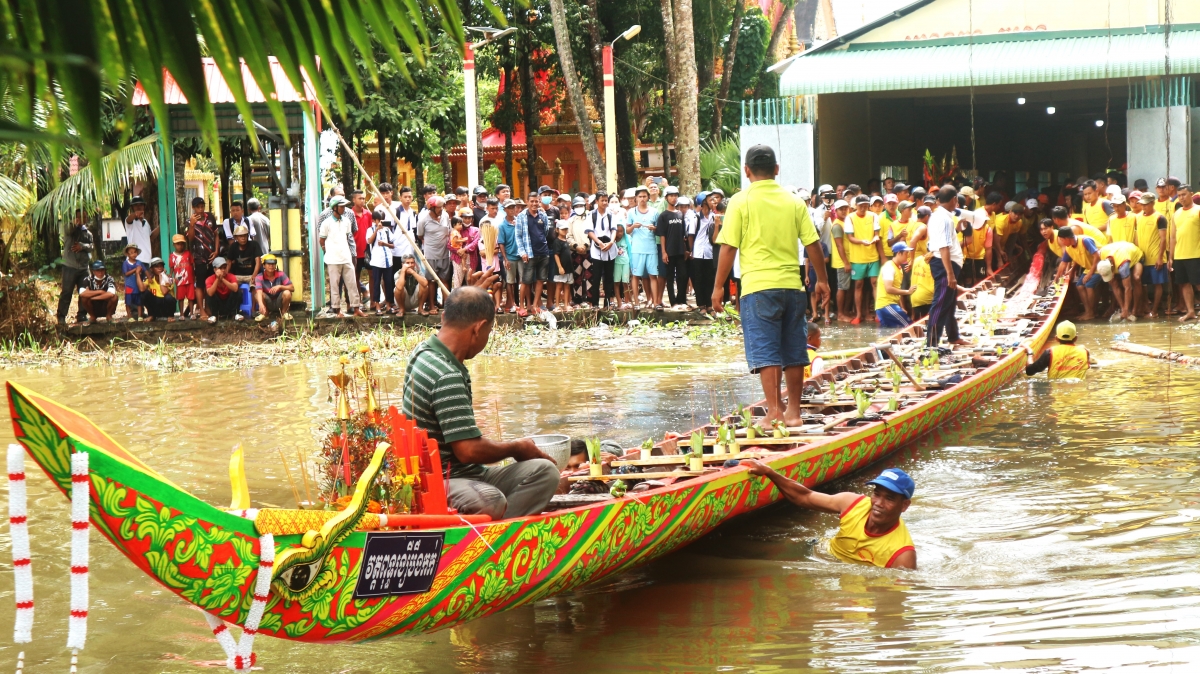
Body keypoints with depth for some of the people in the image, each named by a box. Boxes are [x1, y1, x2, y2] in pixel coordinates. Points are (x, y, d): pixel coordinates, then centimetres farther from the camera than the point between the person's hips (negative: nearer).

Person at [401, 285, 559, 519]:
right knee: (491, 502, -41)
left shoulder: (425, 351, 10)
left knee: (545, 471, -8)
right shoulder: (447, 377, -21)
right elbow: (470, 450, -22)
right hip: (444, 481, -11)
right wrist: (517, 448, -5)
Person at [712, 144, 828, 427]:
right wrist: (822, 279, 17)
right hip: (792, 285, 4)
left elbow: (728, 247, -6)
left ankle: (774, 412, -8)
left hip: (758, 286, -4)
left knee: (764, 351, -2)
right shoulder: (794, 202, 5)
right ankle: (793, 411, 17)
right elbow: (813, 244, 6)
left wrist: (718, 286, 1)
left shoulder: (740, 201, -4)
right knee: (793, 351, 11)